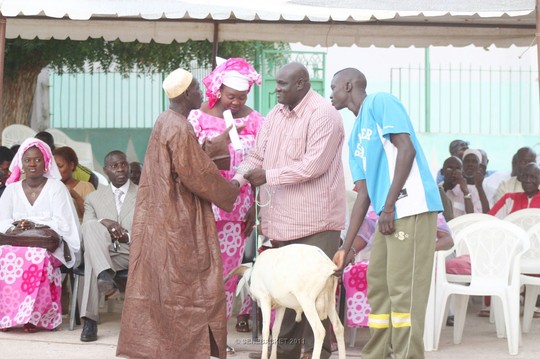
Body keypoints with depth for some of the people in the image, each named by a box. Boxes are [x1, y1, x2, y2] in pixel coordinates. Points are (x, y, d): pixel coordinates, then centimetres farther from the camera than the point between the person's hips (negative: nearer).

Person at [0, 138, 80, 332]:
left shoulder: (56, 187, 3)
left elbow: (62, 223, -8)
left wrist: (35, 225, -23)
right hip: (16, 242, 3)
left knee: (38, 258, -38)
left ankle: (32, 315, -30)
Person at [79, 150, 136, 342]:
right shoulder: (94, 198, 19)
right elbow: (84, 231, 5)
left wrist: (130, 237, -15)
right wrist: (103, 223, -16)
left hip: (135, 252, -1)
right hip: (102, 253, 1)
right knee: (91, 226, -31)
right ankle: (105, 275, -48)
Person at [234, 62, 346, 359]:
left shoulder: (323, 115, -12)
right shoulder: (275, 115, 13)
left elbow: (314, 164, -20)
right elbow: (257, 155, 14)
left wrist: (268, 176, -18)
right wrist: (238, 180, -5)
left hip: (315, 222, -8)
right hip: (282, 220, 8)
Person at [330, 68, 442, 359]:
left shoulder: (380, 103, -1)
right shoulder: (355, 137, 23)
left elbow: (406, 149, -12)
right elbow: (363, 194, 20)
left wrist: (388, 206, -16)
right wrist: (345, 248, 15)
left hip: (411, 209, -9)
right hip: (388, 215, 9)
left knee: (404, 290, -10)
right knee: (378, 288, 12)